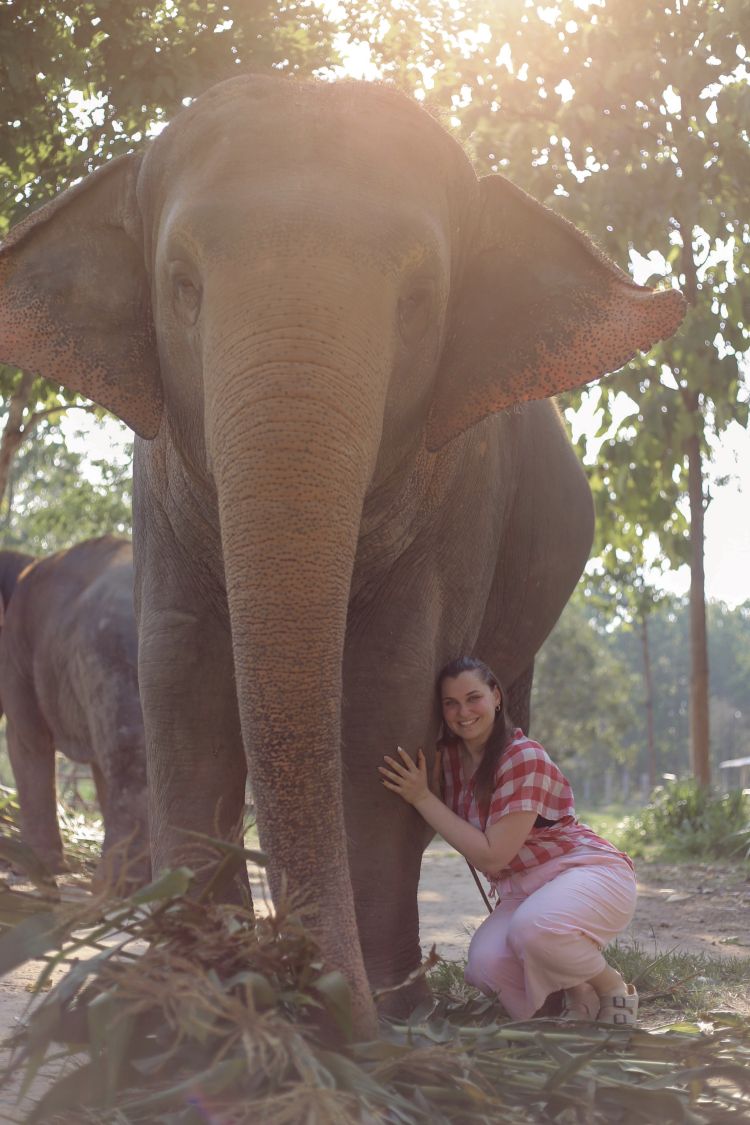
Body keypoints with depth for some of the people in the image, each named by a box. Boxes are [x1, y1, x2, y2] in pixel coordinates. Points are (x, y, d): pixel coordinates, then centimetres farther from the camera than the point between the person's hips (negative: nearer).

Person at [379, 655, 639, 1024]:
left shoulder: (525, 757, -19)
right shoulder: (449, 755, 4)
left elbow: (491, 855, -21)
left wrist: (422, 798, -20)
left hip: (588, 872, -6)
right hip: (521, 891, 6)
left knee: (532, 927, -39)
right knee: (485, 965, -26)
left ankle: (613, 988, -8)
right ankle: (577, 993, 4)